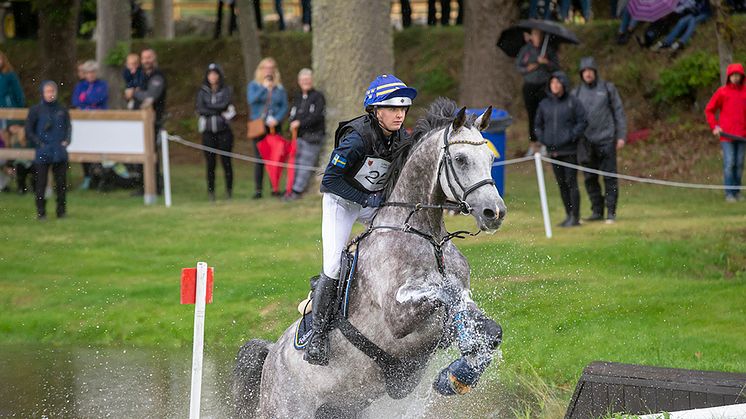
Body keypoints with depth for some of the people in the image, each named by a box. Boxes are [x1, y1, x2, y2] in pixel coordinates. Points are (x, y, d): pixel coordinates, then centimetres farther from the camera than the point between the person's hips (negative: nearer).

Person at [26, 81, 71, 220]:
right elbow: (29, 131, 2)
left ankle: (61, 211, 14)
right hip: (43, 153, -2)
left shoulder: (62, 110, 8)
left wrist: (66, 141, 0)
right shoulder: (35, 110, 1)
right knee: (41, 183, -2)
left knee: (61, 183, 4)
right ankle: (41, 212, 4)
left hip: (60, 154, 2)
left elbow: (68, 127, 16)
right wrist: (39, 143, -6)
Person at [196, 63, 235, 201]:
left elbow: (225, 104, -12)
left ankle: (229, 190, 5)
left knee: (226, 161, -3)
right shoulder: (202, 92, 9)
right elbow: (200, 109, -5)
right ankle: (211, 191, 4)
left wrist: (209, 108, -5)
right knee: (210, 163, 0)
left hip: (224, 131, -1)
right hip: (208, 131, 1)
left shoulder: (226, 90, 5)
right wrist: (220, 111, -9)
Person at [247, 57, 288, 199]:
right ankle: (258, 190, 0)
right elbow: (251, 100, -12)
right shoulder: (253, 86, 6)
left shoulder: (279, 88, 10)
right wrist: (264, 88, -15)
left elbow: (285, 107, 5)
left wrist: (277, 119, -11)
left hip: (274, 127, 2)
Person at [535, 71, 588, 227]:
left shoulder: (573, 102, -3)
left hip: (569, 150, -5)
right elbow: (538, 125, 18)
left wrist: (571, 137, -13)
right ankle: (569, 215, 17)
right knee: (561, 184, 9)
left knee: (571, 183, -6)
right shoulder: (544, 104, 9)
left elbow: (582, 122, -4)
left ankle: (575, 217, -3)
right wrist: (542, 139, 4)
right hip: (553, 151, 5)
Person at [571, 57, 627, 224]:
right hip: (586, 142, 3)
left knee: (609, 177, -4)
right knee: (590, 179, 5)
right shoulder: (576, 93, 10)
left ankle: (611, 212, 0)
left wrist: (621, 136, -2)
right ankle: (597, 211, 13)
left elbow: (619, 112, 5)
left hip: (606, 139, -3)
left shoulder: (608, 88, 4)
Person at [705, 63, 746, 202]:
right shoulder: (722, 92, 0)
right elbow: (709, 110, 8)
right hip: (726, 135, -2)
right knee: (729, 163, -7)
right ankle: (729, 194, -4)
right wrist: (714, 127, -1)